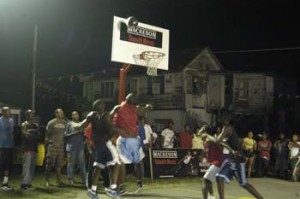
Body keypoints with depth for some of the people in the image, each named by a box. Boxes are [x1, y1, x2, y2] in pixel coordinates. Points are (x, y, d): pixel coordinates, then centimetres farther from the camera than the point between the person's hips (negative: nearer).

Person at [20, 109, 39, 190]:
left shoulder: (36, 125, 18)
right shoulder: (24, 125, 1)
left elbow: (38, 136, 9)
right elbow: (26, 135, -12)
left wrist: (30, 132, -6)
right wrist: (34, 135, 0)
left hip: (34, 147, 6)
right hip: (27, 148, -6)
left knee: (32, 166, 4)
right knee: (26, 165, -13)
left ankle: (28, 182, 8)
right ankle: (24, 183, -13)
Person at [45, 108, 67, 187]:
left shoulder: (65, 123, 10)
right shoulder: (51, 123, -1)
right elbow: (47, 135, 0)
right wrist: (46, 144, -4)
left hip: (61, 146, 4)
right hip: (52, 145, -4)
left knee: (59, 165, 6)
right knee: (49, 164, -2)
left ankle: (59, 180, 12)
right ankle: (47, 181, 7)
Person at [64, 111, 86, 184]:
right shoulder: (69, 124, 4)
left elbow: (84, 135, 19)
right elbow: (65, 135, -2)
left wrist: (82, 133, -3)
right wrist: (74, 133, -14)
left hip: (80, 146, 3)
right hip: (71, 147, -3)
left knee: (82, 163, 2)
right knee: (71, 163, -1)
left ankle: (84, 179, 6)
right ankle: (70, 179, 6)